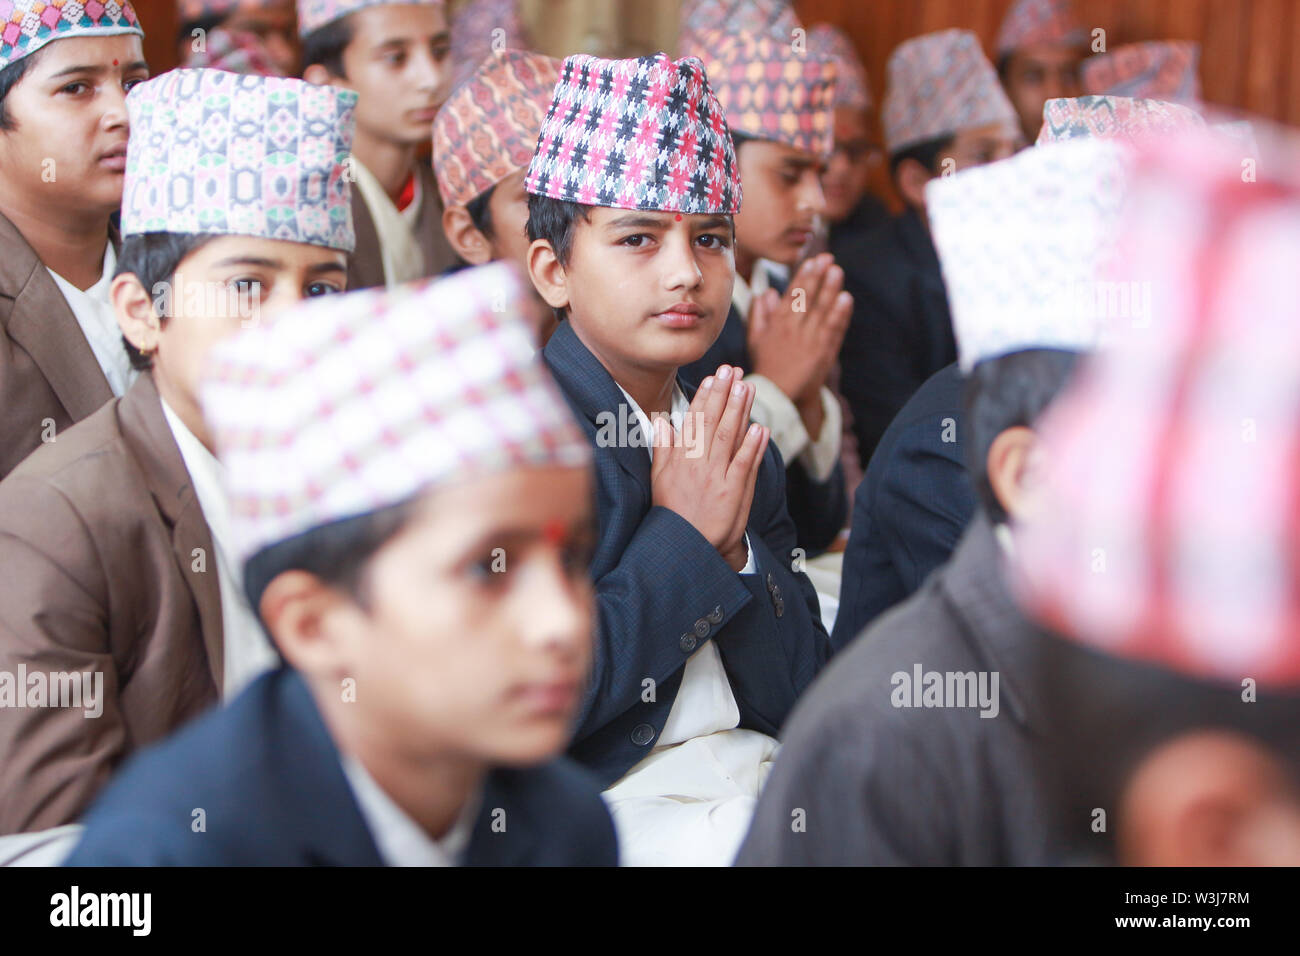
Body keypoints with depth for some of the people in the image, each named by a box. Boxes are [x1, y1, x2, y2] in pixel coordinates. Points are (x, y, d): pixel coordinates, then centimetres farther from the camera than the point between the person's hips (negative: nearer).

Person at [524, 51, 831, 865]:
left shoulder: (741, 452, 13)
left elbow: (806, 705, 9)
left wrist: (734, 547, -6)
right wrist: (684, 540, -10)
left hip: (764, 786, 6)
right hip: (617, 814, -6)